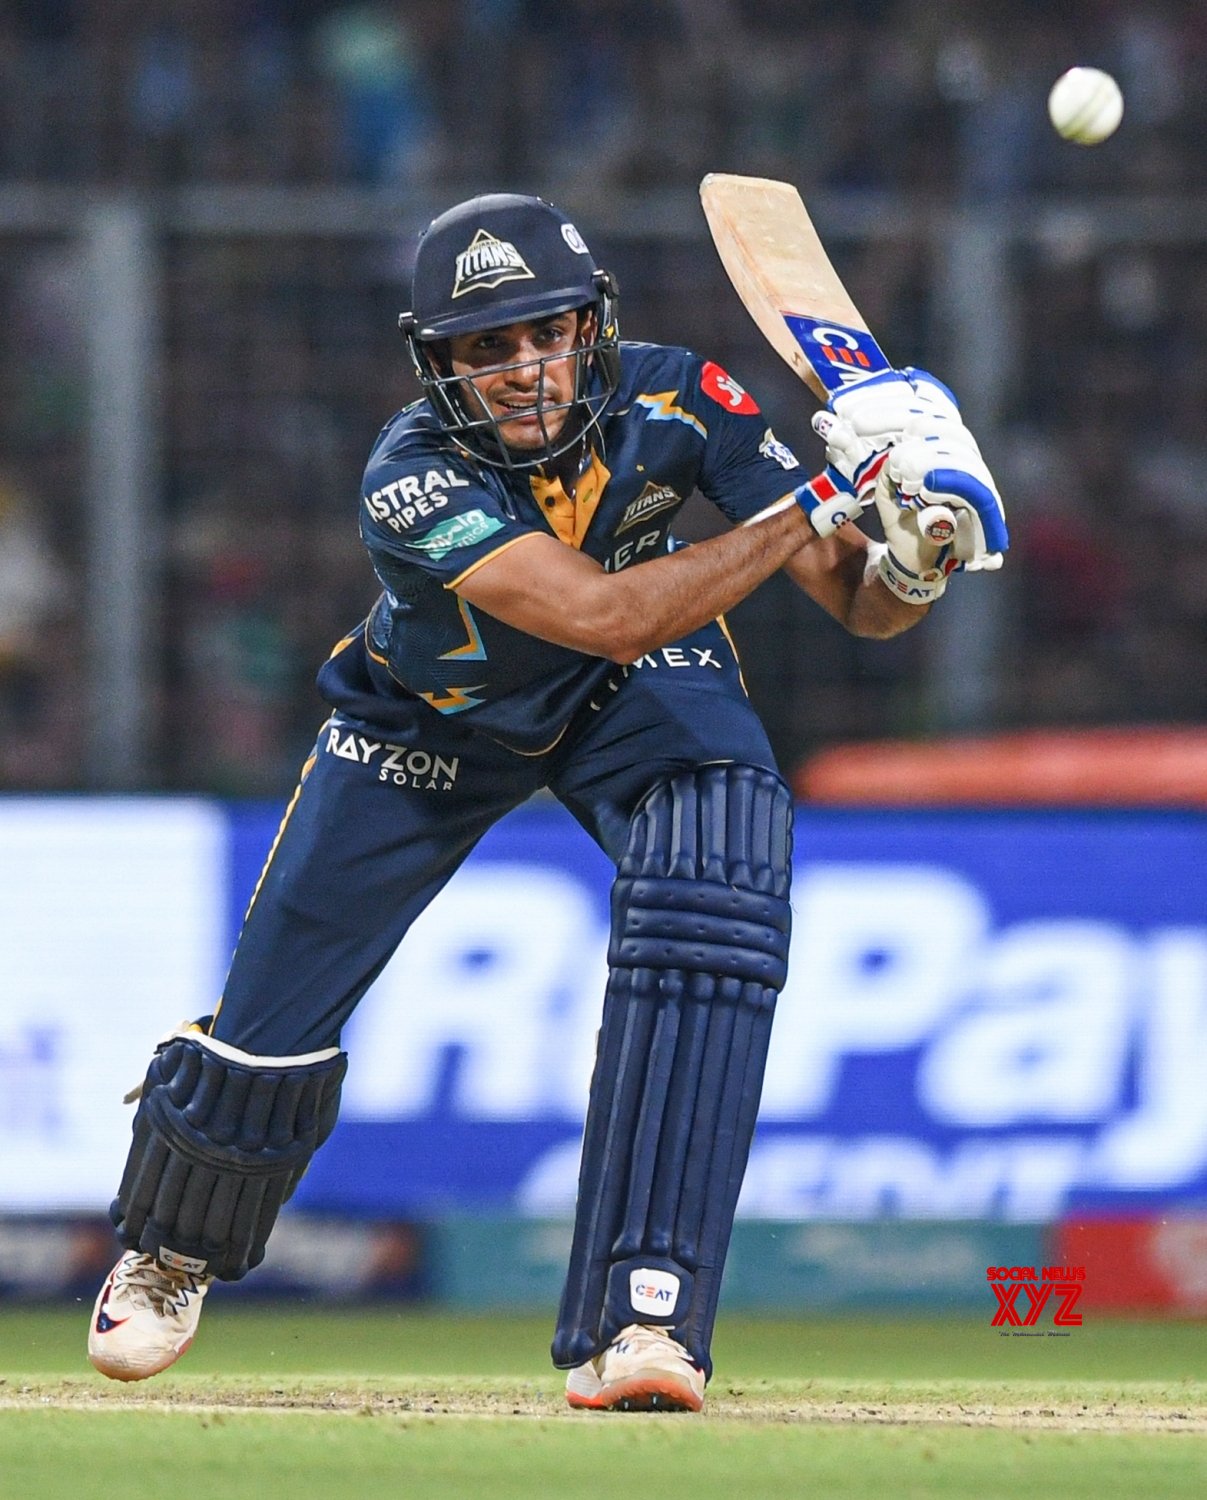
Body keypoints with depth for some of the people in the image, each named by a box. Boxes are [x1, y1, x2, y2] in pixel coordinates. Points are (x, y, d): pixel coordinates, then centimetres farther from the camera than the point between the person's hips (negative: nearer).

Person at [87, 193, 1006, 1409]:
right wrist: (814, 502, -51)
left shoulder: (674, 401, -28)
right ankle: (168, 1251, 37)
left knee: (712, 913, -28)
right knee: (274, 1014, 2)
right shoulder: (413, 478, -37)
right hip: (433, 716, -1)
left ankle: (637, 1317, -27)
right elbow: (605, 616, -49)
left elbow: (858, 606, -26)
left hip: (638, 703, 1)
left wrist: (912, 556, -49)